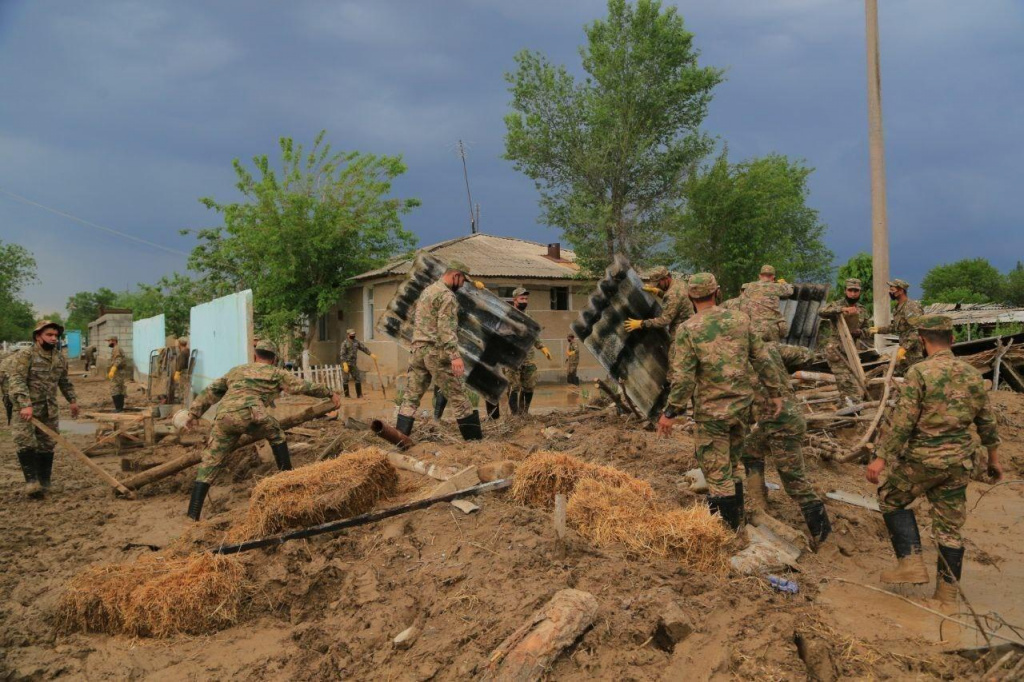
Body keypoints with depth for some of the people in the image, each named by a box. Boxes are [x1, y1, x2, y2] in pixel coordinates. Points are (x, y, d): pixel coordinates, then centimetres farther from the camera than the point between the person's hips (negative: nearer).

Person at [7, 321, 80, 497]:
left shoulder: (60, 358, 12)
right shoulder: (24, 355, -10)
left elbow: (64, 382, 25)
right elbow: (16, 381, -20)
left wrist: (72, 400, 18)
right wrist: (25, 404, -30)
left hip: (49, 411, 6)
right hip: (27, 409, -6)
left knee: (47, 446, 9)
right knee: (26, 444, -16)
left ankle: (43, 482, 18)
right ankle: (31, 480, -8)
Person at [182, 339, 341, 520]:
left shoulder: (236, 370, 35)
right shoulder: (277, 373, 22)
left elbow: (211, 392, 32)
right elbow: (305, 386, 22)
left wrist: (194, 414, 32)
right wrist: (330, 393, 30)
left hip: (223, 418, 3)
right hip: (250, 416, -3)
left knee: (209, 464, 7)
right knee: (276, 435, 27)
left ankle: (193, 515, 0)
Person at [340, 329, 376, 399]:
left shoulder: (356, 342, 6)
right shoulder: (345, 343, -11)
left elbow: (364, 348, 9)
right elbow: (342, 354, -16)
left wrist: (371, 354, -1)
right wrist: (345, 364, -24)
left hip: (353, 364, 6)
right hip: (346, 364, -6)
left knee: (358, 379, 4)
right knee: (345, 380, 1)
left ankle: (359, 395, 11)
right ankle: (346, 395, 8)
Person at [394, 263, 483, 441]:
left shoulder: (426, 291, 20)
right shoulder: (447, 295, -9)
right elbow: (446, 327, -21)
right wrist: (455, 355, -28)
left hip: (418, 349, 8)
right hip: (436, 352, -8)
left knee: (411, 398, 7)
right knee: (458, 396, -1)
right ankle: (474, 438, 4)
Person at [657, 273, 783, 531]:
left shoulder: (687, 329, -13)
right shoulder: (740, 319, -1)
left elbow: (683, 378, -16)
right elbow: (763, 359, 2)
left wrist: (670, 413, -9)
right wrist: (775, 392, 12)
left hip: (711, 410, -5)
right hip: (742, 404, 5)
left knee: (716, 471, 6)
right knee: (730, 466, 22)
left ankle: (725, 528, 13)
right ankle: (736, 517, 33)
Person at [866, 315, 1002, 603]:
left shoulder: (919, 372, -15)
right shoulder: (972, 374, 5)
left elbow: (902, 421, -18)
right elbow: (987, 421, 14)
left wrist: (881, 458, -14)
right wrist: (993, 458, 26)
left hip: (923, 458, -5)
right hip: (959, 460, 6)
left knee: (891, 499, 17)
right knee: (950, 526, 13)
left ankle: (911, 562, 7)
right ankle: (946, 594, 20)